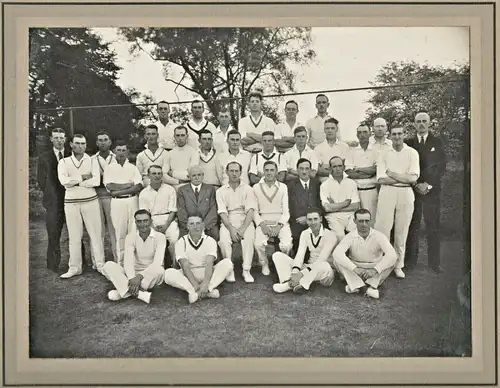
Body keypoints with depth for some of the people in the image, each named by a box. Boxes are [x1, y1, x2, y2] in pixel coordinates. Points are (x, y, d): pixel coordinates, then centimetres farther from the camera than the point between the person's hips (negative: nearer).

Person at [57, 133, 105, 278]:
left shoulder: (92, 161, 4)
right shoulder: (64, 162, 5)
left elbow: (96, 181, -10)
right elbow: (64, 181, -12)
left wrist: (74, 182, -10)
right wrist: (83, 177, -10)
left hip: (90, 201, 0)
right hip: (71, 202, 1)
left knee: (95, 234, 3)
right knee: (74, 236, 6)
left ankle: (100, 264, 13)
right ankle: (74, 267, 15)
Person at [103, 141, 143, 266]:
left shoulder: (133, 168, 8)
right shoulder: (109, 168, 7)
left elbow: (138, 187, -5)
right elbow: (110, 187, -7)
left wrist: (119, 191, -10)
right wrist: (129, 184, -9)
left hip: (132, 201, 1)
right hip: (117, 202, 0)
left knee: (134, 231, -1)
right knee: (119, 233, 2)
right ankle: (120, 261, 10)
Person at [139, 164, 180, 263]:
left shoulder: (170, 189, 9)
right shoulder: (143, 193, 12)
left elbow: (173, 211, 5)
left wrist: (166, 225, -10)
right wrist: (153, 227, -10)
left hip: (168, 219, 0)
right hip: (151, 221, 1)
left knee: (175, 239, -28)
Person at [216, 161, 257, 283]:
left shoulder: (247, 189, 6)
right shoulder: (221, 191, 8)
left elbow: (250, 211, -4)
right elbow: (222, 213, -2)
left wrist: (242, 229, -18)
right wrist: (231, 229, -18)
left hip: (245, 221, 0)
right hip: (228, 223, 1)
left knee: (248, 238, -31)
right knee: (224, 240, -30)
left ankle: (246, 270, -22)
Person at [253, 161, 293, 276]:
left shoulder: (283, 187, 6)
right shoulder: (256, 187, 5)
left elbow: (286, 211, 3)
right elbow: (255, 211, 4)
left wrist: (279, 225, -13)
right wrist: (262, 224, -12)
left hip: (281, 222, 0)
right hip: (263, 222, 0)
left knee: (286, 245, -27)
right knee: (258, 244, -30)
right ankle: (264, 264, 3)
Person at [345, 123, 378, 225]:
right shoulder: (352, 151, 8)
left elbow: (376, 169, -7)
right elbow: (349, 172, -3)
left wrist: (358, 169, -5)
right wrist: (368, 173, -8)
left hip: (371, 190, -1)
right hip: (355, 190, 1)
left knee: (370, 219, 0)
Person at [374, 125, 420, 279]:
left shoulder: (412, 153, 5)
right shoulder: (384, 154, 6)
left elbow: (413, 178, -7)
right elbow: (381, 179, -5)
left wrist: (391, 173, -7)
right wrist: (404, 178, -8)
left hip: (406, 194, 1)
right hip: (387, 193, 0)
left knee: (402, 231, 6)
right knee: (382, 229, -4)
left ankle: (398, 265, 17)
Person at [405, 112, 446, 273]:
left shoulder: (437, 142, 7)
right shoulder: (408, 143, 8)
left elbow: (441, 166, 1)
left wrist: (428, 185, -9)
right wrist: (416, 185, -8)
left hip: (432, 190, 0)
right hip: (413, 189, 0)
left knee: (433, 226, 1)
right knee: (412, 225, 1)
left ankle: (434, 262, 7)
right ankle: (410, 259, 10)